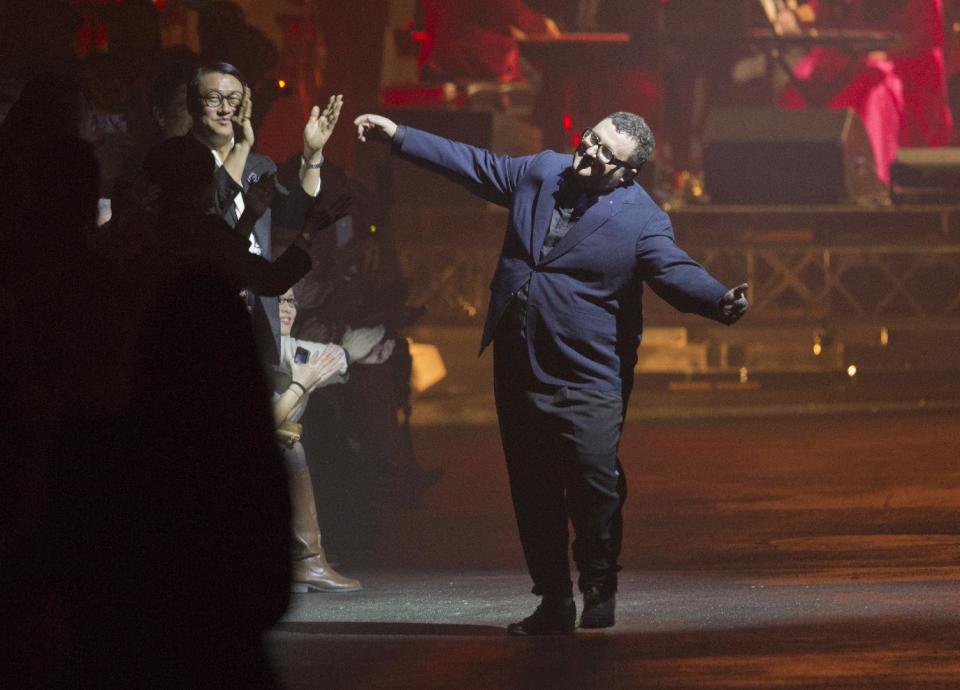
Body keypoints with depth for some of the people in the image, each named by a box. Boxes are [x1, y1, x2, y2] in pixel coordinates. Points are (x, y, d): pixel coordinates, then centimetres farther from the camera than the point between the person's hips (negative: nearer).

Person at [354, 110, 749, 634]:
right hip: (519, 369, 5)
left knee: (595, 482, -17)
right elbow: (472, 165, 18)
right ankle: (554, 602, 18)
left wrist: (721, 302, -41)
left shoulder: (642, 221, -8)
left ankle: (598, 587, 6)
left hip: (586, 379, -5)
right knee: (533, 492, 8)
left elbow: (676, 272, -20)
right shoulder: (542, 173, 7)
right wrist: (398, 136, 21)